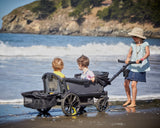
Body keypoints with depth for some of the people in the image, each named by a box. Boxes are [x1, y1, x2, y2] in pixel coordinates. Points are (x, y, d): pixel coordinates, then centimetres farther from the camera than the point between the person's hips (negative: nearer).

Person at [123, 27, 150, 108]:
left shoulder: (145, 44, -3)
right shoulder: (133, 44, 9)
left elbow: (147, 53, -16)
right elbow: (130, 53, 6)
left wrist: (141, 59, -33)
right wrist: (128, 58, -16)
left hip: (140, 68, -5)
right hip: (132, 67, 5)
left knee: (133, 84, -13)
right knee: (126, 83, 1)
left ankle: (133, 103, -3)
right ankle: (129, 99, 20)